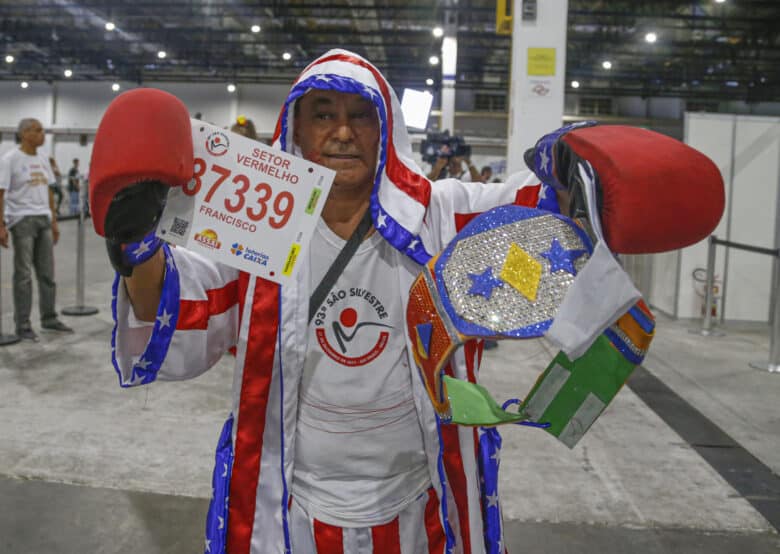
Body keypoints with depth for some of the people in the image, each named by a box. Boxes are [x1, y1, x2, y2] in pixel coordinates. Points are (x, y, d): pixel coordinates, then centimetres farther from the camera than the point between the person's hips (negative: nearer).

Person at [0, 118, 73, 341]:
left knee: (47, 272, 10)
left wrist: (54, 221, 13)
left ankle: (49, 318, 21)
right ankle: (22, 324, 8)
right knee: (23, 274, 0)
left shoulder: (42, 159, 12)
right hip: (22, 220, -6)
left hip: (44, 220, 6)